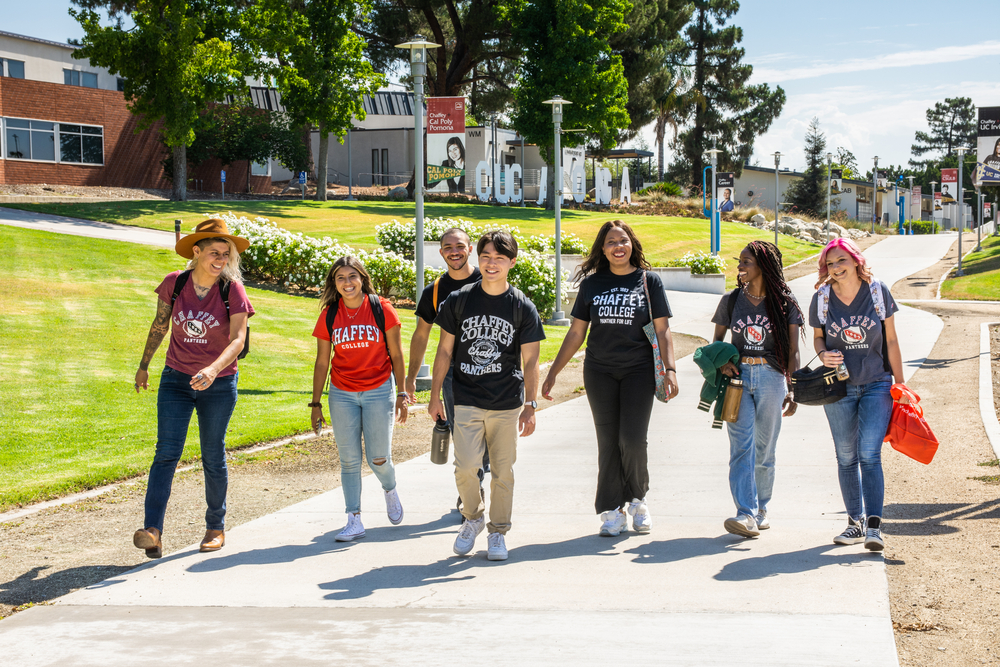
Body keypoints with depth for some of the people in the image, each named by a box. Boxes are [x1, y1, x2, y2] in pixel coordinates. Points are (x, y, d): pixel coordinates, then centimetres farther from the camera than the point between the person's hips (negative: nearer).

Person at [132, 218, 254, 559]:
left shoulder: (232, 290, -12)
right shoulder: (174, 283, -6)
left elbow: (238, 340, -20)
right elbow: (159, 326, 9)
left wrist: (213, 369, -37)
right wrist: (144, 365, 19)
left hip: (218, 384, -1)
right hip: (176, 379, 1)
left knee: (213, 457, 7)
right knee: (166, 452, -10)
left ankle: (216, 527, 23)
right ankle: (152, 532, -19)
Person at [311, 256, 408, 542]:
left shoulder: (382, 309, -7)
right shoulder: (329, 316, -1)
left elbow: (396, 355, 0)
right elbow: (321, 362, 5)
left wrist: (401, 393, -1)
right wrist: (316, 404, 5)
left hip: (379, 391, -2)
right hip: (342, 395, 2)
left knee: (378, 458, -1)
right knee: (349, 460, 2)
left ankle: (390, 490, 33)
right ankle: (355, 521, 10)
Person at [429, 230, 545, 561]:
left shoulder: (523, 307, -1)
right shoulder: (458, 300, 2)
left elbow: (530, 360, -1)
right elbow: (445, 350, 8)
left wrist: (530, 405, -8)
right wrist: (435, 396, 7)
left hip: (507, 403, 0)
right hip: (467, 401, 0)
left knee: (502, 471, 4)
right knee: (466, 467, -11)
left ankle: (498, 532, 21)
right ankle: (472, 517, 16)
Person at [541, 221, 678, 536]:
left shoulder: (649, 281, 3)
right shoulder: (592, 283, 7)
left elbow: (662, 330, 2)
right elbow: (576, 333, 10)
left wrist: (670, 369, -10)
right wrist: (553, 372, 8)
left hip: (638, 370, -2)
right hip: (599, 371, 2)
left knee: (632, 438, -10)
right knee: (608, 441, 1)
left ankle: (637, 498, 14)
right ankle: (612, 510, 8)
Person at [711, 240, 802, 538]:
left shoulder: (785, 303, 4)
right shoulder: (731, 300, 10)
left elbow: (792, 351, 4)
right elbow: (717, 341, 17)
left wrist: (791, 390, -4)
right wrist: (722, 362, -4)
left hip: (771, 378, -1)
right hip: (738, 377, 1)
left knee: (764, 450, 5)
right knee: (741, 448, -13)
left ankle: (760, 509, 21)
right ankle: (746, 515, -22)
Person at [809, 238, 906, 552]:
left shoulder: (878, 292, -3)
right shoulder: (821, 298, -1)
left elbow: (891, 340, 4)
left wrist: (900, 384, 4)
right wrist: (823, 354, -11)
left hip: (877, 384, -2)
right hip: (839, 387, 2)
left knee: (869, 454, -13)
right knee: (846, 457, 7)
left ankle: (874, 526, -14)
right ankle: (856, 521, 18)